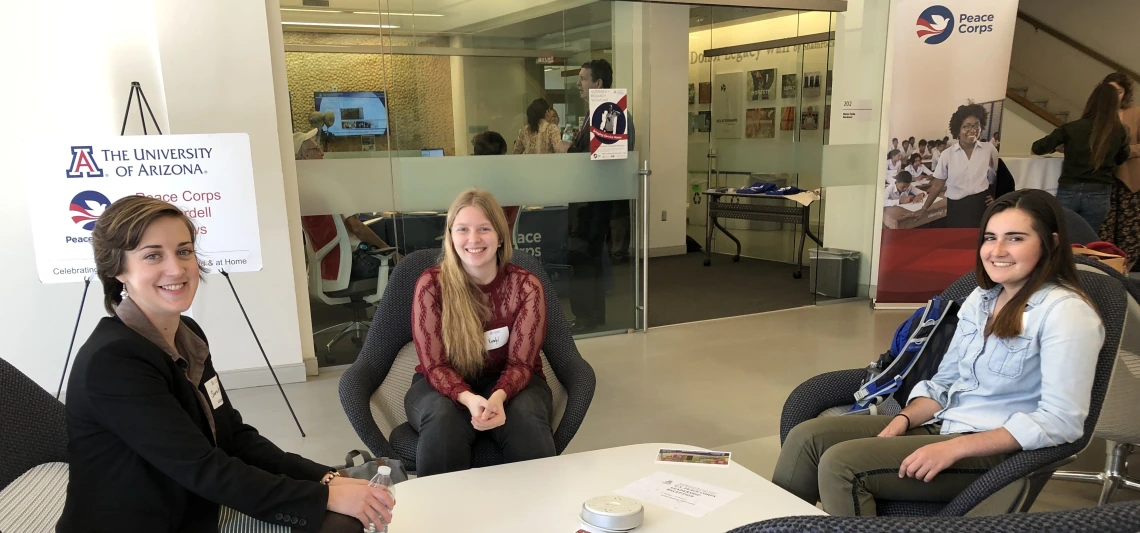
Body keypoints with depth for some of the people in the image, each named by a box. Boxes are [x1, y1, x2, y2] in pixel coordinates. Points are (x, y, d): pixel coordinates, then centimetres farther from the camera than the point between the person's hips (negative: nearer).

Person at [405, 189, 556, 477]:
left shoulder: (526, 286, -12)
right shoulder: (431, 285, -15)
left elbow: (520, 363, -12)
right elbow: (435, 365, -14)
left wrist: (499, 396, -35)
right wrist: (468, 398, -35)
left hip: (509, 383, 1)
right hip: (445, 385, 0)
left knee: (526, 420, -31)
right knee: (443, 421, -34)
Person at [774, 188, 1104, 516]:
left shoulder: (1065, 311, -14)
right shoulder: (981, 298, 10)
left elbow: (1061, 421, -20)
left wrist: (954, 448, -24)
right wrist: (902, 420, -4)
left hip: (995, 452, -8)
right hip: (941, 424, 8)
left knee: (842, 463, -25)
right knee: (807, 437, -8)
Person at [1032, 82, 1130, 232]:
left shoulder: (1072, 128, -6)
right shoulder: (1119, 131, 0)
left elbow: (1038, 148, -4)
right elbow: (1122, 158, 18)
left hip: (1069, 191, -1)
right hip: (1098, 194, 1)